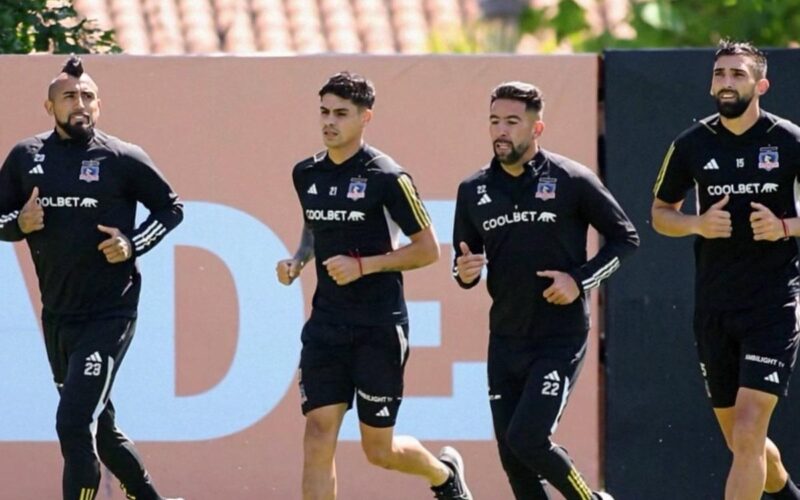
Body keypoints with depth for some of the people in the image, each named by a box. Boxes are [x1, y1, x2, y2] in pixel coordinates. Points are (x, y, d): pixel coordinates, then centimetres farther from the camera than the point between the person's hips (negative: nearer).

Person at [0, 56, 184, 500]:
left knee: (75, 425, -16)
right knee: (98, 426, 17)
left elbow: (171, 208, 6)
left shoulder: (123, 159, -6)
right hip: (57, 315, 5)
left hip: (109, 314, -5)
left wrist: (133, 245, -9)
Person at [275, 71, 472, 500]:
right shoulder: (306, 174, 9)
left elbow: (427, 249, -7)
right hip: (326, 324, 5)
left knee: (379, 449, 4)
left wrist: (363, 265, -17)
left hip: (379, 326, -5)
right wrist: (297, 261, 6)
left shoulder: (387, 178, -10)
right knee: (318, 434, -9)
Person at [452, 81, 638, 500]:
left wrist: (580, 280, -11)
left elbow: (625, 238, 2)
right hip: (505, 339, 5)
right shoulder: (474, 190, 6)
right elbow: (465, 258, 16)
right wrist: (464, 272, -8)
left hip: (560, 338, -5)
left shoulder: (571, 181, -6)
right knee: (512, 457, 3)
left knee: (527, 438, -17)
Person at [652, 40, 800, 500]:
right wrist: (698, 224, -7)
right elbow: (661, 213, 14)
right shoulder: (693, 145, 4)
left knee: (748, 435, -16)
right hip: (714, 306, 4)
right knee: (738, 439, 13)